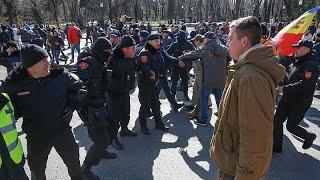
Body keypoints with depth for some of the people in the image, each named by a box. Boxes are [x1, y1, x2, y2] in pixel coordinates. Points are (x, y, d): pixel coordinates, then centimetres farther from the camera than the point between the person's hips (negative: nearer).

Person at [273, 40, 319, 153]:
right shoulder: (296, 62, 7)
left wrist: (285, 88, -24)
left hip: (300, 102, -8)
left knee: (291, 126, 2)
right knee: (277, 121, 7)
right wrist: (282, 86, 0)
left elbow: (304, 85, -30)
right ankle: (276, 147, 21)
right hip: (287, 98, 8)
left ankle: (309, 137, 34)